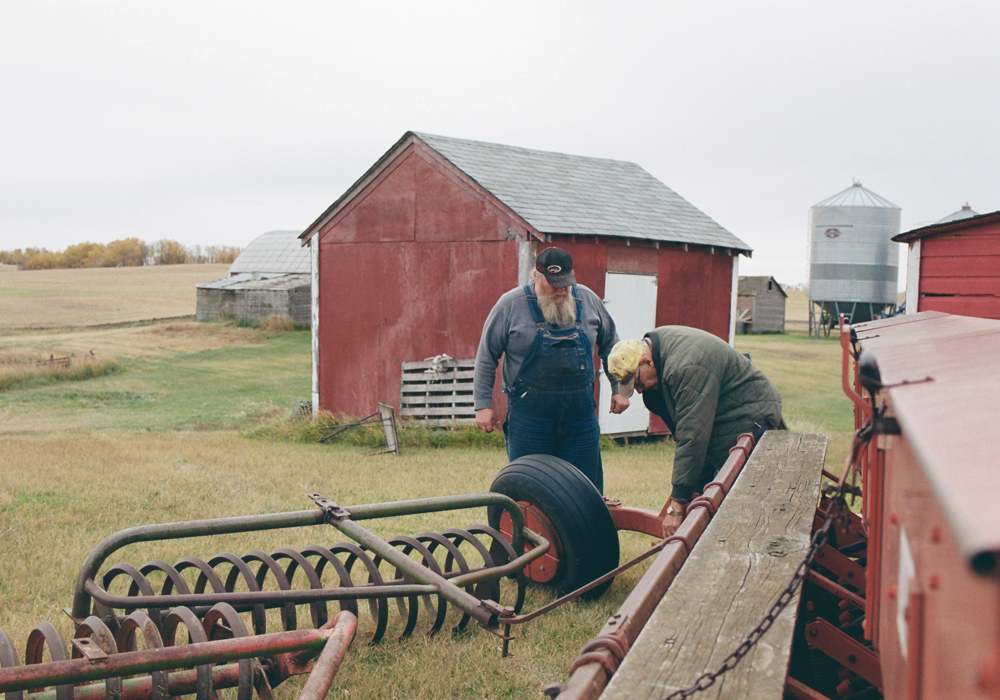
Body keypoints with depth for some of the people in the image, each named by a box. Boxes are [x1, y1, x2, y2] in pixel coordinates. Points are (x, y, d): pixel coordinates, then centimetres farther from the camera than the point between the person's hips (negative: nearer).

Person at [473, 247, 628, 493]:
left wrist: (618, 388, 14)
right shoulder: (511, 305, -5)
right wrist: (483, 404, -5)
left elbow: (609, 345, 17)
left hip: (581, 413, 3)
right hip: (529, 415, -2)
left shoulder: (588, 300, 4)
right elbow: (486, 356, -1)